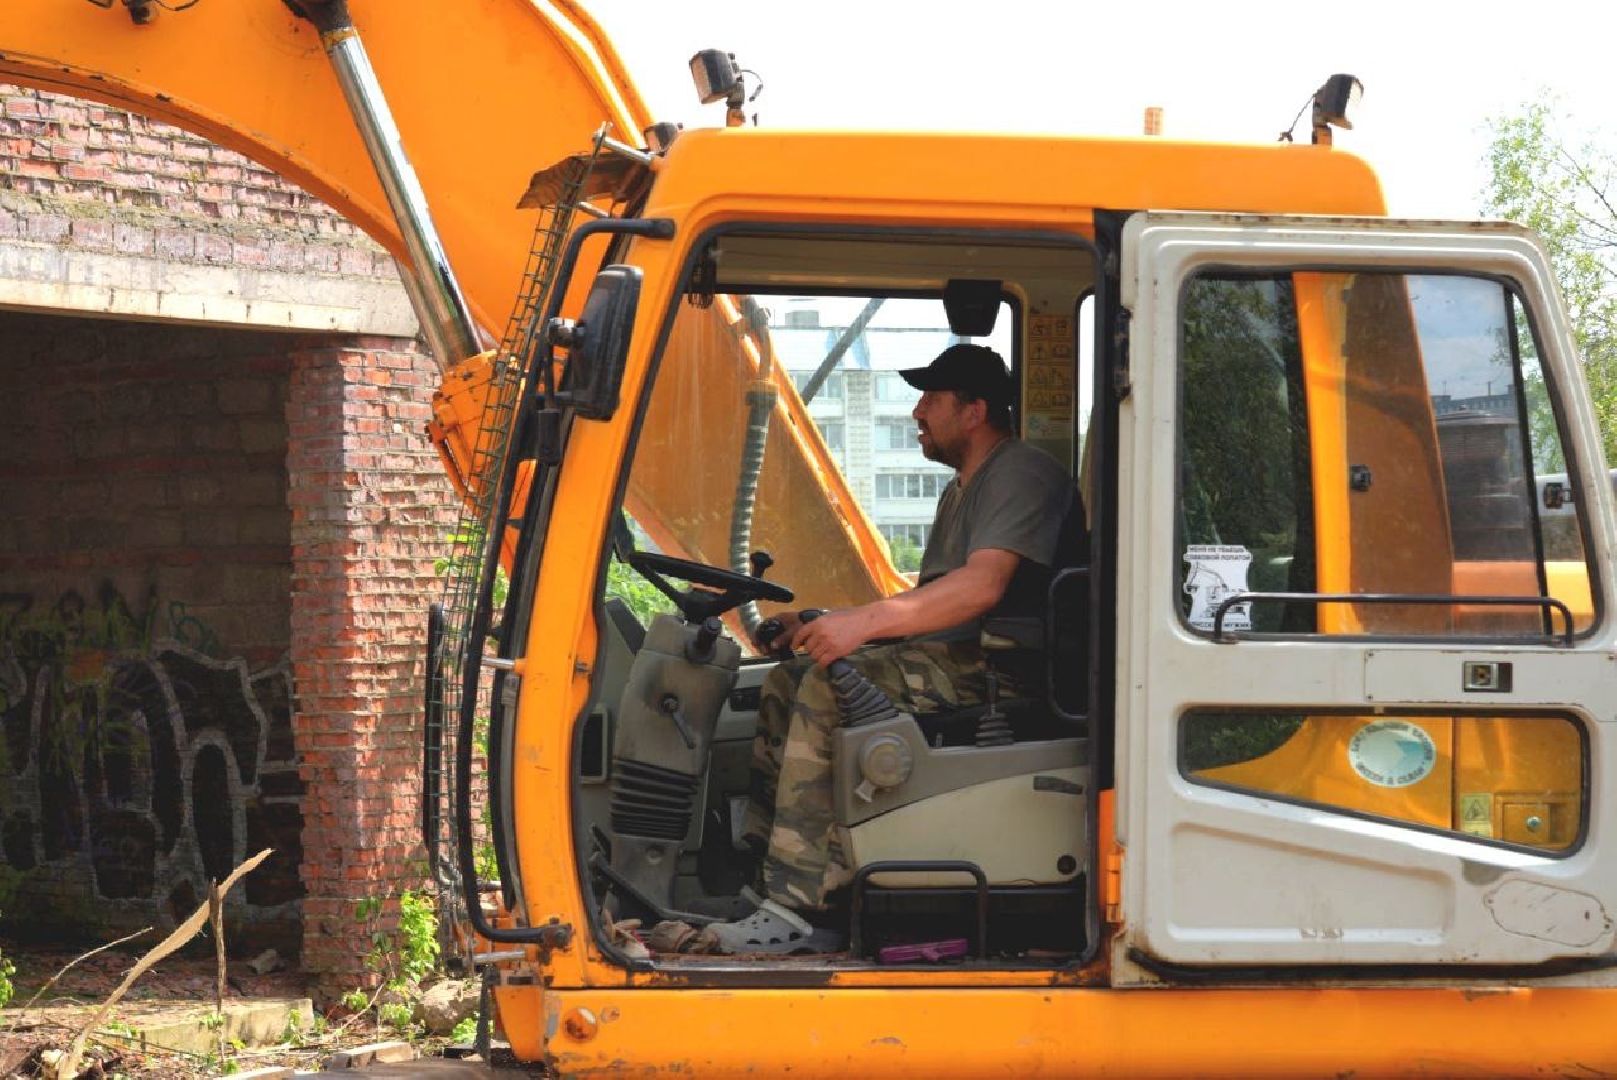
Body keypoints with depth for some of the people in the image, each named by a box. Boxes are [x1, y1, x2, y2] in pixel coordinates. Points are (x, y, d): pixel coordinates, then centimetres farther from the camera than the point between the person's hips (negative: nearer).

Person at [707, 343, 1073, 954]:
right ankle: (759, 874, -5)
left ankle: (797, 909, -28)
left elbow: (982, 586, -24)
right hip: (950, 659, 11)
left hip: (993, 668, -11)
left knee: (829, 685, -26)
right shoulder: (962, 489, 26)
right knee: (789, 677, 1)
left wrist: (865, 622, -30)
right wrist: (821, 623, 13)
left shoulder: (1021, 474, -8)